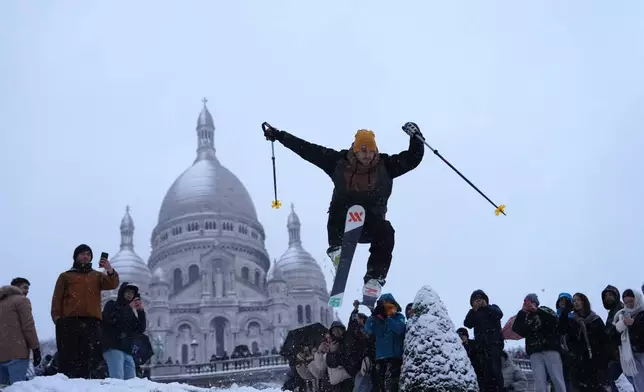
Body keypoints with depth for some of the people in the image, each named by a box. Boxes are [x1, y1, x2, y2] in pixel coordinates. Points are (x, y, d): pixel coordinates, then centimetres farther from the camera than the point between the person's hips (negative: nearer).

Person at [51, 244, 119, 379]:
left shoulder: (97, 276, 22)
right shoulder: (65, 276, 20)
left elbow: (113, 284, 2)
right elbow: (57, 299, 11)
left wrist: (110, 271, -19)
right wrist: (57, 317, -5)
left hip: (92, 323, 1)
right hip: (69, 322, -1)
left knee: (88, 362, -2)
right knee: (68, 360, -9)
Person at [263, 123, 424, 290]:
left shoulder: (385, 165, 1)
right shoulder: (339, 162, -1)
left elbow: (413, 157, 1)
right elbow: (307, 149, 1)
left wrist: (415, 136, -14)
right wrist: (279, 135, 2)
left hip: (371, 223, 1)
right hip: (342, 219, -1)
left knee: (386, 233, -29)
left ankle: (375, 278, -24)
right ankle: (337, 248, -34)